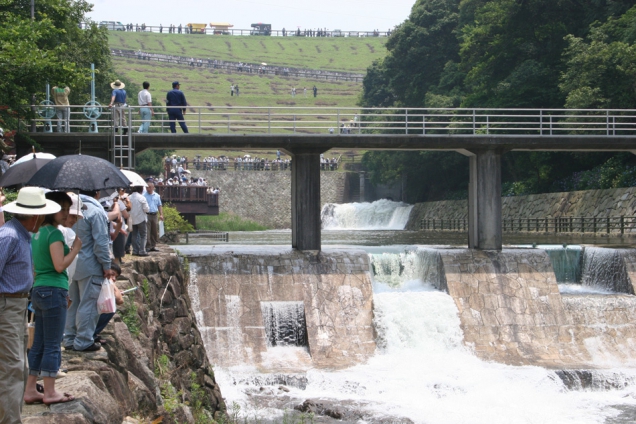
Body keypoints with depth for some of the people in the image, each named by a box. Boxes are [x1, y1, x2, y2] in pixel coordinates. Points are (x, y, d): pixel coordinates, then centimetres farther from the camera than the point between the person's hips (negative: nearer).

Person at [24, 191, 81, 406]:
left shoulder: (37, 232, 14)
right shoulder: (54, 233, -13)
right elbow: (60, 265, -19)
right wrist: (75, 249, -6)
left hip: (38, 291, 9)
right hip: (53, 292, -9)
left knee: (39, 344, 12)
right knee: (53, 345, -2)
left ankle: (30, 391, 15)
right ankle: (50, 392, 3)